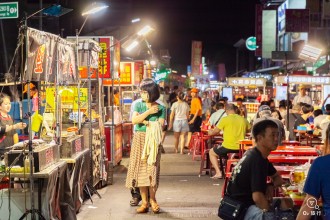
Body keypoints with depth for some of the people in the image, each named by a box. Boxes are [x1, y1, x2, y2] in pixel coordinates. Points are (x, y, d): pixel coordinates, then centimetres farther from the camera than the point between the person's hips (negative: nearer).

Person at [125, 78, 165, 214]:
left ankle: (152, 199, 12)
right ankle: (145, 202, 3)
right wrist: (149, 112, -14)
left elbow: (160, 126, -11)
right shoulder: (138, 105, 5)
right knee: (140, 170, -1)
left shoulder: (161, 108, 0)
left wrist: (144, 121, -13)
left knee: (151, 170, -3)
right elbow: (134, 121, -10)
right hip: (139, 140, 2)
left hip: (152, 141, -2)